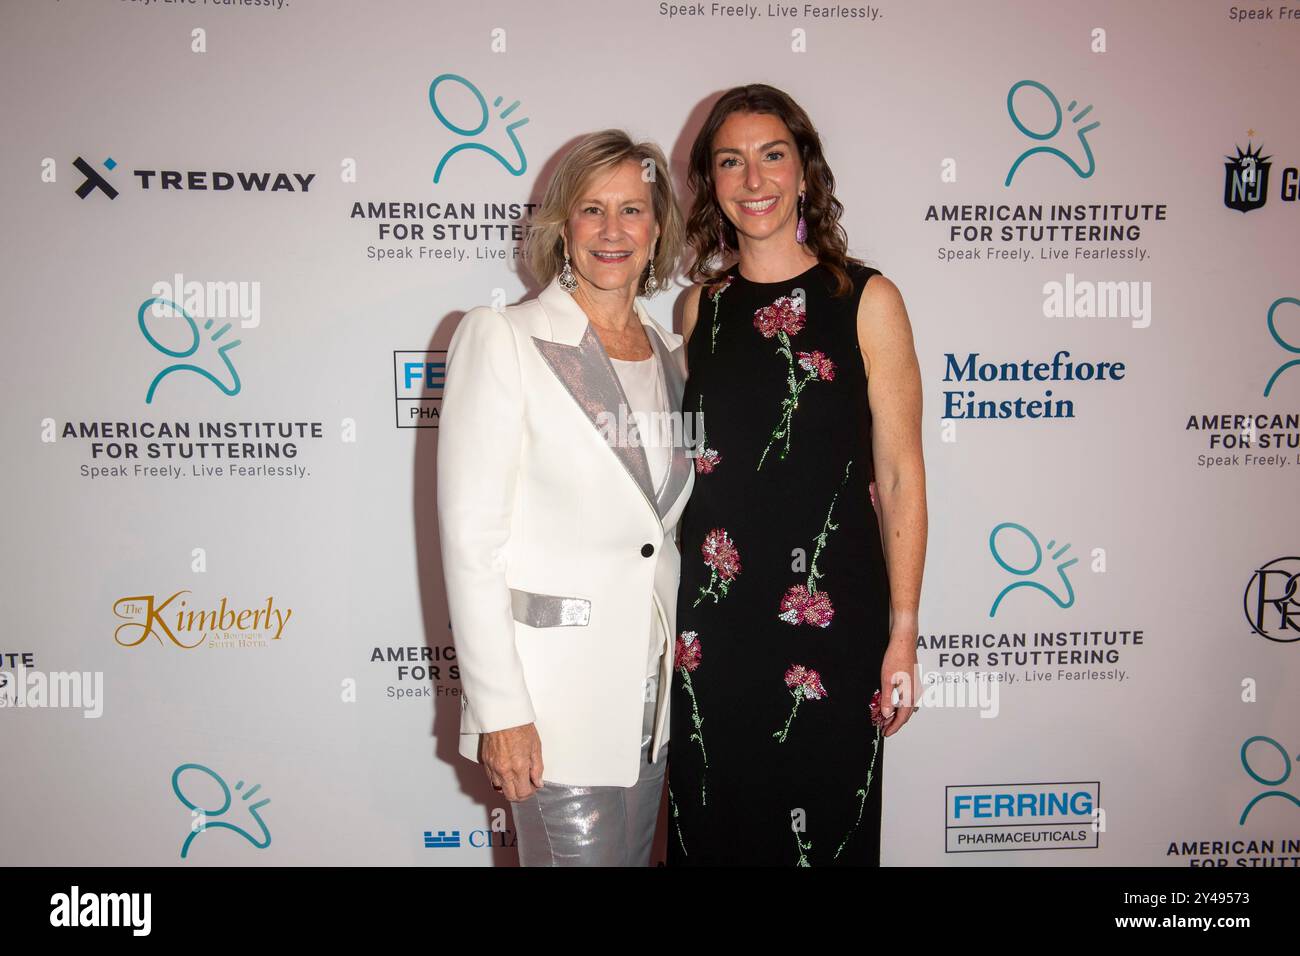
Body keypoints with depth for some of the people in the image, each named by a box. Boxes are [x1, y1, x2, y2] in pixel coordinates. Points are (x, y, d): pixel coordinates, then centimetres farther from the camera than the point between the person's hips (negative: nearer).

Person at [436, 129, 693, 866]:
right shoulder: (501, 339, -9)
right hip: (556, 687, -6)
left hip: (651, 688, 6)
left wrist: (677, 659, 12)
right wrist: (499, 707, -15)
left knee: (635, 853, 17)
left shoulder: (671, 355, 9)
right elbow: (471, 535, -13)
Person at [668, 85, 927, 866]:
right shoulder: (702, 305, 7)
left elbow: (900, 476, -5)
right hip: (711, 617, 4)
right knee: (713, 827, 14)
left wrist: (902, 634, -8)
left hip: (829, 616, -3)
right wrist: (671, 609, 11)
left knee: (822, 829, 10)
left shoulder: (866, 300, -4)